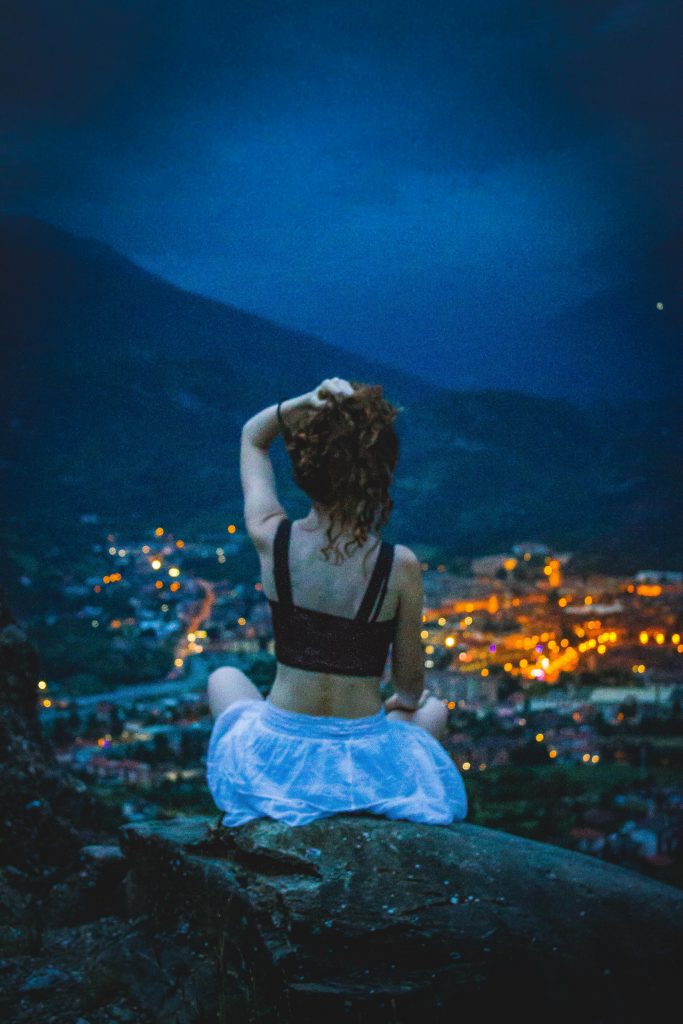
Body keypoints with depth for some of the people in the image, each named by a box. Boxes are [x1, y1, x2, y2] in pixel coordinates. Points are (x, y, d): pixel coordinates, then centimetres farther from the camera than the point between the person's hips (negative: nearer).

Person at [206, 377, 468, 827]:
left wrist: (306, 402, -13)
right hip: (364, 764, -1)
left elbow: (252, 437, 6)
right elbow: (410, 681, -3)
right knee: (434, 712, 36)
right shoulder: (400, 566, -18)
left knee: (224, 679, 37)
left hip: (276, 758, 1)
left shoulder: (271, 538, -14)